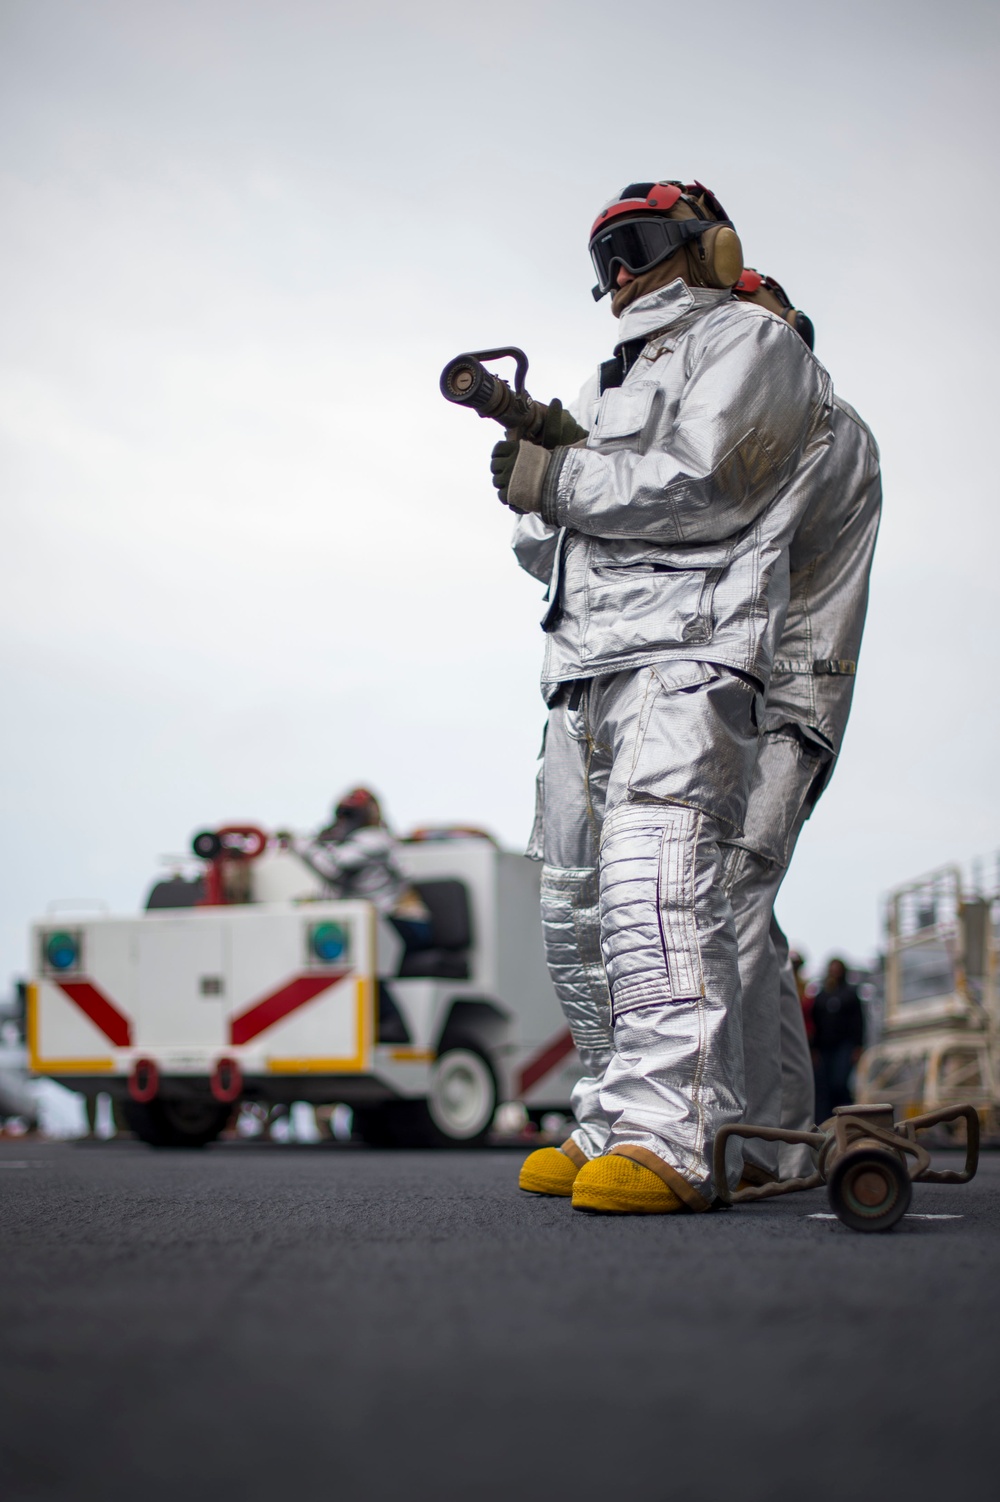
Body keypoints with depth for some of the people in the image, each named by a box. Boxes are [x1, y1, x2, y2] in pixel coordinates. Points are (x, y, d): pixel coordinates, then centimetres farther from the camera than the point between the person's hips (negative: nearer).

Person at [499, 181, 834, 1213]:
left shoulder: (749, 342, 9)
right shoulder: (614, 385, 33)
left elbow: (700, 488, -10)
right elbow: (547, 554, 26)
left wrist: (561, 479, -2)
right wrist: (539, 470, 6)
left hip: (688, 650, -9)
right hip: (586, 664, 9)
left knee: (649, 876, -24)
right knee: (574, 907, 5)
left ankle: (665, 1138, -31)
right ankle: (608, 1127, 12)